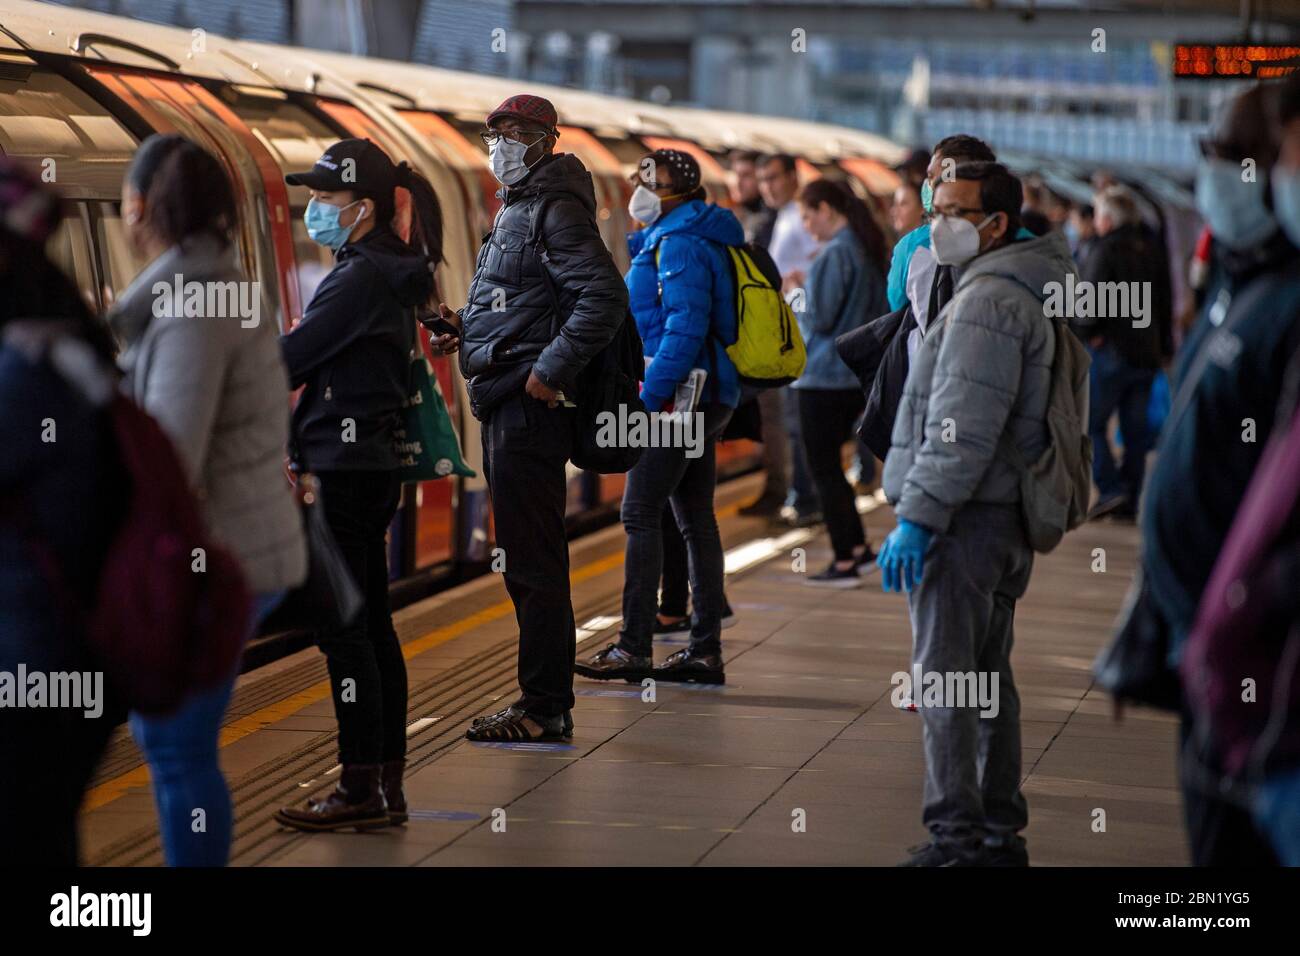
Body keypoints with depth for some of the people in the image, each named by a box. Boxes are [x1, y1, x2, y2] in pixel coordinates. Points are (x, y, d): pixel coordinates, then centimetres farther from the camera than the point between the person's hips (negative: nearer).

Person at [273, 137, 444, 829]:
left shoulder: (361, 278, -16)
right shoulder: (390, 274, 14)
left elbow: (290, 359, -16)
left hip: (349, 469, -10)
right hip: (373, 465, 10)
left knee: (342, 627, -6)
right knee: (371, 624, 12)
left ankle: (362, 788, -3)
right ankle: (386, 785, 16)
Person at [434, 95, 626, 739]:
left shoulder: (556, 209, -12)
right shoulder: (517, 208, 20)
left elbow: (604, 297, -23)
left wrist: (550, 371, -22)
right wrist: (467, 327, 11)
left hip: (530, 404, -11)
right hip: (504, 404, 11)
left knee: (532, 560, -8)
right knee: (525, 561, 14)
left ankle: (544, 709, -4)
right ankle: (544, 701, 20)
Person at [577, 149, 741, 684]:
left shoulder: (680, 245, -13)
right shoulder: (674, 240, 18)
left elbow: (684, 329, -21)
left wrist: (649, 397, -21)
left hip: (680, 397, -10)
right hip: (703, 398, 10)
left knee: (640, 514, -9)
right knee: (696, 520, 9)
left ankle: (634, 648, -9)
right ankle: (705, 650, 11)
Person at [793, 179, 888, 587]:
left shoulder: (834, 254, -17)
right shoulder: (869, 250, 10)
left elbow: (819, 319, -19)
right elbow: (880, 312, 18)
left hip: (825, 376, -9)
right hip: (860, 375, 9)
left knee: (823, 468, -1)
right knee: (830, 465, 19)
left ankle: (845, 563, 1)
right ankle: (858, 548, 21)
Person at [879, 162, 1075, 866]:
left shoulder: (987, 300, -16)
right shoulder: (1026, 291, 18)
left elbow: (963, 428, -23)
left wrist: (916, 516, -21)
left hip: (964, 518, -10)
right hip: (1006, 517, 10)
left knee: (943, 675, -7)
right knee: (988, 676, 14)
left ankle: (956, 834, -7)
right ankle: (1000, 832, 20)